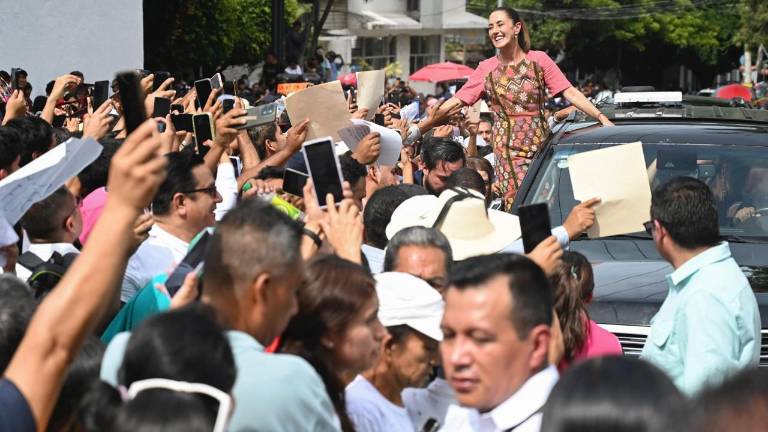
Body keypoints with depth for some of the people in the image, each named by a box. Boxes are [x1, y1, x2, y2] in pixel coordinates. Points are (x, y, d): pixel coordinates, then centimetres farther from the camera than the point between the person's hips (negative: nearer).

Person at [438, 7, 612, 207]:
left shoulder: (539, 60, 2)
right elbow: (457, 100, 6)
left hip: (540, 143, 0)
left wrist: (601, 117, -13)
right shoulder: (486, 68, 6)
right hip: (507, 147, 0)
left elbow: (571, 93, -2)